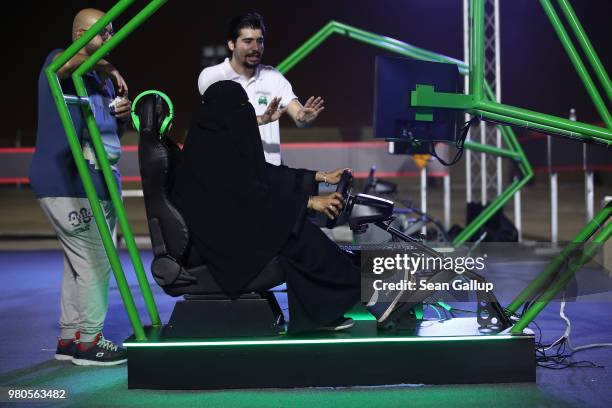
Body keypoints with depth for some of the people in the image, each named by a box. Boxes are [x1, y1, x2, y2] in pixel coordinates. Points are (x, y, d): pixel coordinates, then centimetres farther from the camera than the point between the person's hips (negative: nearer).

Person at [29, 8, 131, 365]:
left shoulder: (100, 75, 20)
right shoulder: (59, 61, -4)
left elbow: (111, 130, 29)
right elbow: (66, 63, -32)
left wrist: (124, 115, 7)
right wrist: (108, 68, -19)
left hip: (94, 182, 9)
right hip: (69, 184, -9)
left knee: (80, 262, 12)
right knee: (95, 261, -9)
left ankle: (70, 337, 19)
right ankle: (88, 341, -1)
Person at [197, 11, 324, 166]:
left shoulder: (272, 76, 8)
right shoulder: (211, 76, -3)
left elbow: (298, 117, -3)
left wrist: (304, 117, -25)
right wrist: (261, 119, -31)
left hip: (270, 166, 3)